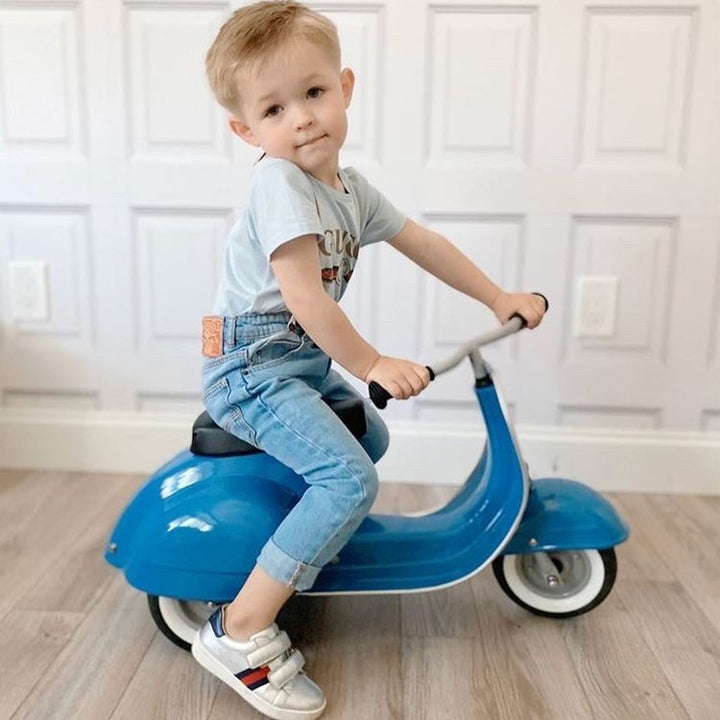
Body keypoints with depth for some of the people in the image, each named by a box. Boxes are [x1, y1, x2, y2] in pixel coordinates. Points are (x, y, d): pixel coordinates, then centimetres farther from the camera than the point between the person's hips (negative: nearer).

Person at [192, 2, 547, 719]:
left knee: (370, 438, 23)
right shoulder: (278, 183, -18)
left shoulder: (349, 188, 9)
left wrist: (499, 298, 14)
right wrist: (373, 365, -19)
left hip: (305, 360, 9)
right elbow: (304, 295, -26)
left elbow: (422, 243, 15)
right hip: (251, 368, -9)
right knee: (350, 479, -23)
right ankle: (240, 631, -15)